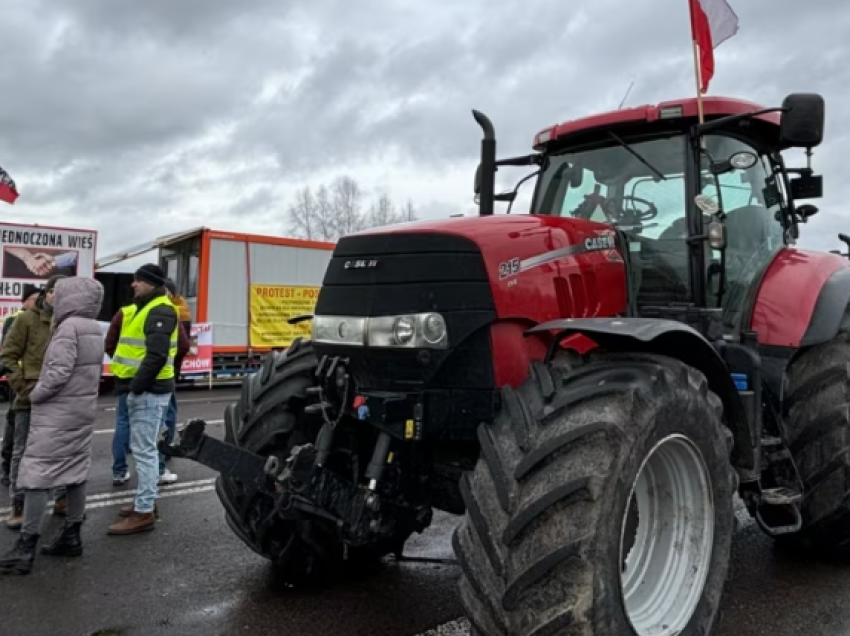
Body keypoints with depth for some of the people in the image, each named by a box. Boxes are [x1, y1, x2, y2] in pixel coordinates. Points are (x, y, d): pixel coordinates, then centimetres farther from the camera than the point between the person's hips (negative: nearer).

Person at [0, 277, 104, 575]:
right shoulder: (94, 330, 9)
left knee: (36, 475, -3)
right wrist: (85, 396, 15)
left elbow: (59, 372, -23)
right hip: (83, 410, 9)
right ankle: (71, 537, 21)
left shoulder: (69, 327, -17)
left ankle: (25, 550, 0)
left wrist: (35, 395, -9)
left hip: (57, 413, -9)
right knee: (76, 472, 13)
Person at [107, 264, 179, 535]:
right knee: (142, 448, 17)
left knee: (144, 450, -6)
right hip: (140, 389, 11)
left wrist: (135, 386, -21)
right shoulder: (143, 309, 18)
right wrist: (128, 383, 14)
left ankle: (144, 513, 0)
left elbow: (157, 355, -26)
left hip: (149, 390, -11)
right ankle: (146, 501, 29)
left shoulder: (160, 311, -16)